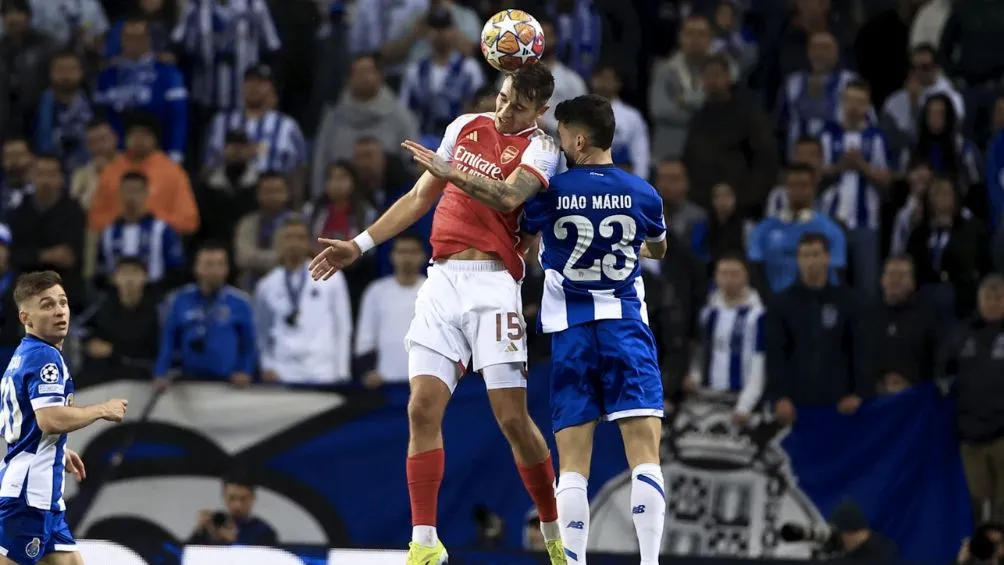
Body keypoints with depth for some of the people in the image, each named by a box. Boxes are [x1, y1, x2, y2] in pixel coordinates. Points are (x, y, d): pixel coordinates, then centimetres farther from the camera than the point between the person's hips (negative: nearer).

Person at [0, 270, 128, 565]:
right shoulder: (45, 357, -13)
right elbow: (51, 419, -25)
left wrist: (60, 451, 32)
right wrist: (103, 410, -12)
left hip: (43, 495, 10)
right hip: (29, 491, -10)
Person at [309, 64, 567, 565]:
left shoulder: (539, 148, 0)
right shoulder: (465, 127, 16)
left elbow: (509, 196, -21)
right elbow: (420, 198, 23)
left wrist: (450, 173, -32)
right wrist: (359, 246, 21)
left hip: (492, 285, -5)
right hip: (442, 281, 5)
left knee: (512, 418, -8)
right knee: (422, 410, -6)